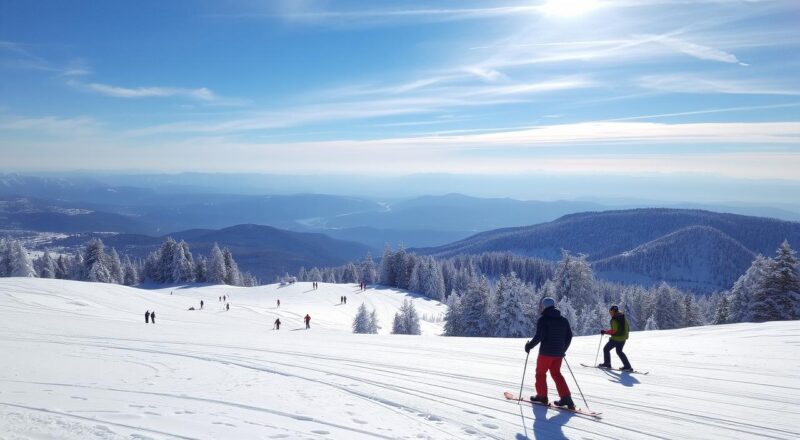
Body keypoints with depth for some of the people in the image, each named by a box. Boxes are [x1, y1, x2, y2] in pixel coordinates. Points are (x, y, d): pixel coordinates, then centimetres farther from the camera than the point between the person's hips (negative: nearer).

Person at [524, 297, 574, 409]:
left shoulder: (543, 319, -11)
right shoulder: (563, 320, 9)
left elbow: (539, 336, -19)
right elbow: (569, 336, 11)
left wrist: (529, 345, -6)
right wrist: (563, 349, 22)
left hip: (546, 352, -6)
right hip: (559, 353, 6)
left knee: (540, 372, 11)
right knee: (556, 373, 15)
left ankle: (542, 396, 17)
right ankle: (566, 397, 5)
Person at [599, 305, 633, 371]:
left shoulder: (614, 320, -19)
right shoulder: (623, 318, 7)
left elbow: (614, 331, -23)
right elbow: (626, 328, 14)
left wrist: (605, 331, -14)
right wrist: (626, 336, 26)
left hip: (616, 338, -8)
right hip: (623, 338, 8)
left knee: (606, 349, 10)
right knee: (619, 352, 22)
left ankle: (607, 364, 17)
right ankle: (627, 366, 16)